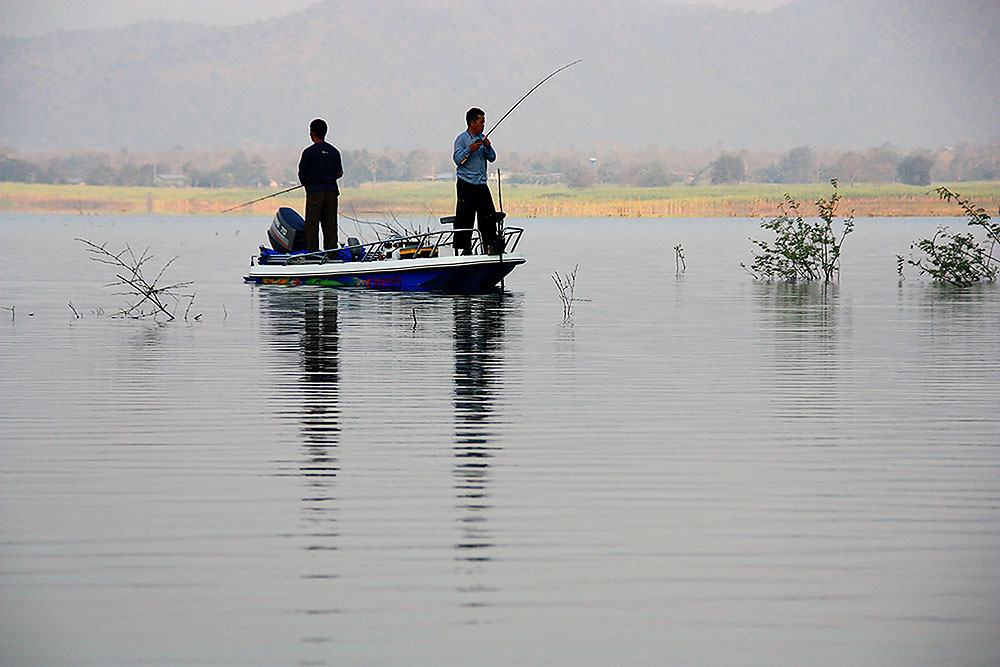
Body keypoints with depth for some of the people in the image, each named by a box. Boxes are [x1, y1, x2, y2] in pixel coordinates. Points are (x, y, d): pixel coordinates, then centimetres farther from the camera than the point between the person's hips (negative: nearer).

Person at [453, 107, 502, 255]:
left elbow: (492, 158, 12)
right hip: (466, 183, -6)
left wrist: (488, 147, -7)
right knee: (465, 218, -7)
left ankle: (490, 245, 9)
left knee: (489, 215, 3)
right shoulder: (462, 139, -5)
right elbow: (458, 159, -14)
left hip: (481, 184, 6)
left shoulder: (482, 138, 14)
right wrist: (470, 149, -26)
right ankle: (464, 248, -4)